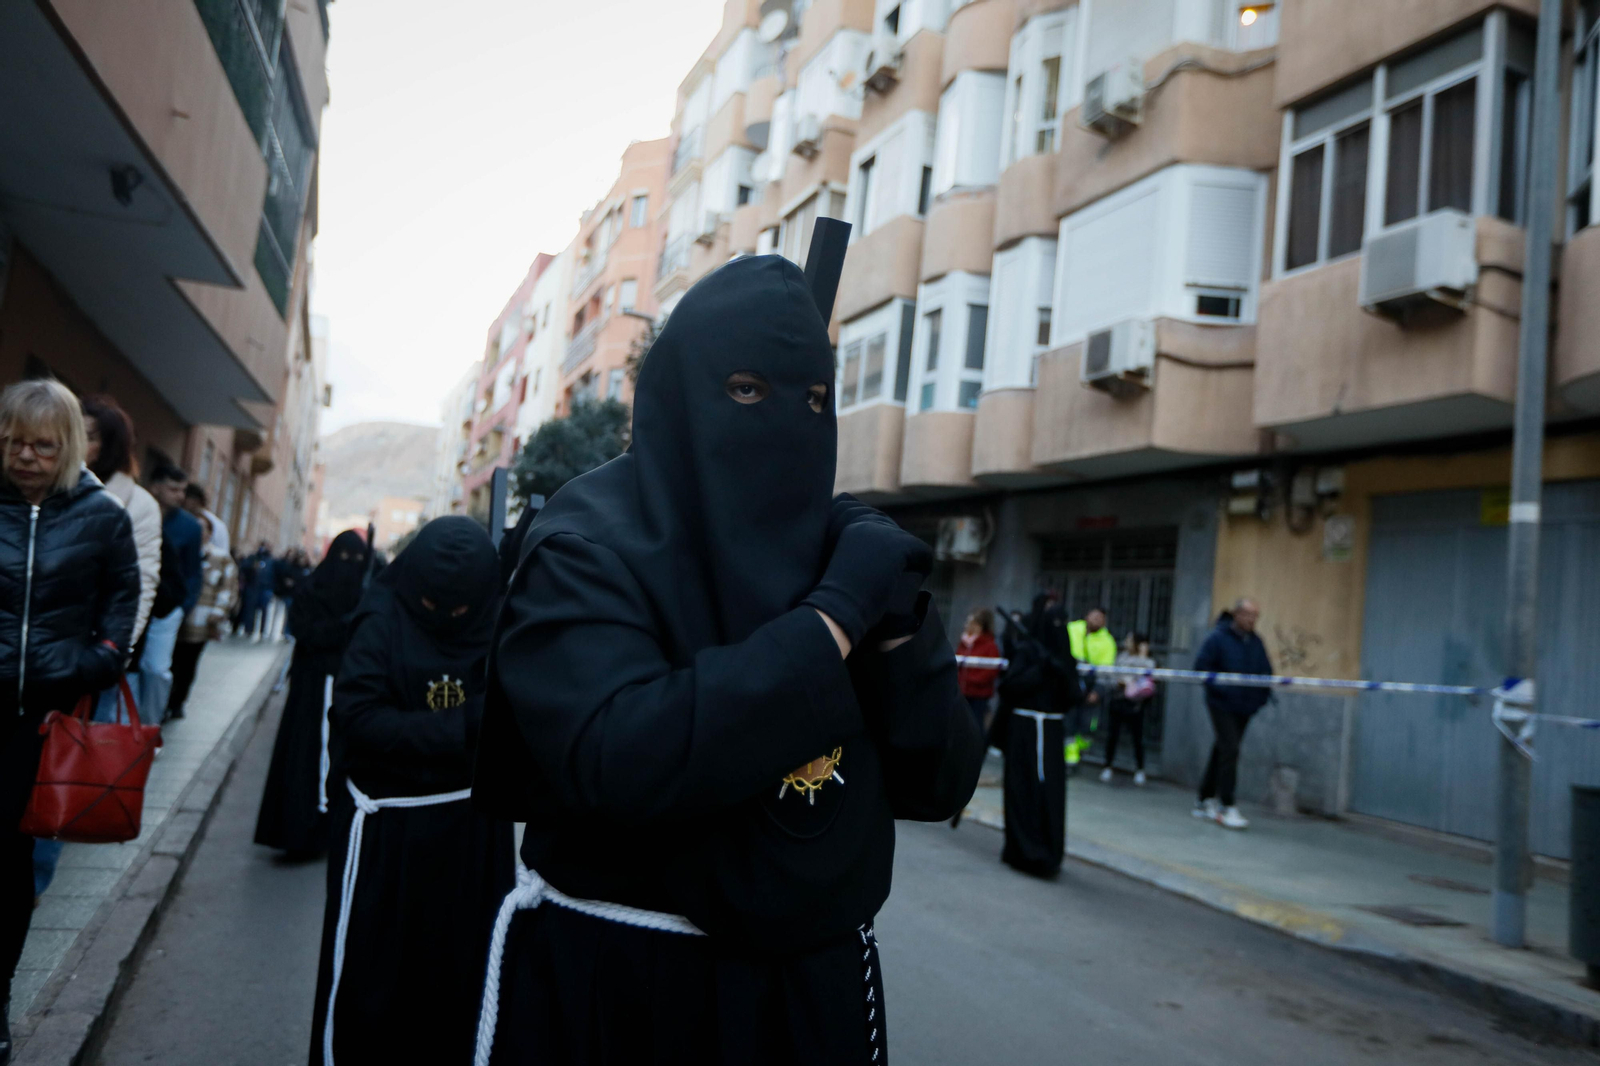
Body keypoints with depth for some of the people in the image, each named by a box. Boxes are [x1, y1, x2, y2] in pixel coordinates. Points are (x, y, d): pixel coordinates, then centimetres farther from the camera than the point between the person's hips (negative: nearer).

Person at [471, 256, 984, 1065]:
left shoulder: (840, 549, 1)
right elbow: (617, 762, -30)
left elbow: (939, 785, -2)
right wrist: (834, 615, -25)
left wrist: (899, 621, -17)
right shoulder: (588, 547, -13)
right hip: (607, 985, -4)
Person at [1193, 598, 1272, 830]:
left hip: (1244, 707, 7)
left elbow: (1265, 671, 15)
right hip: (1222, 705, -6)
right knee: (1229, 751, -14)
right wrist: (1223, 686, -20)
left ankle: (1205, 800, 24)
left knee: (1223, 750, 13)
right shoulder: (1218, 637, -11)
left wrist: (1264, 694, 0)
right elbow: (1201, 666, -12)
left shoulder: (1255, 641, 8)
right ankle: (1225, 807, -10)